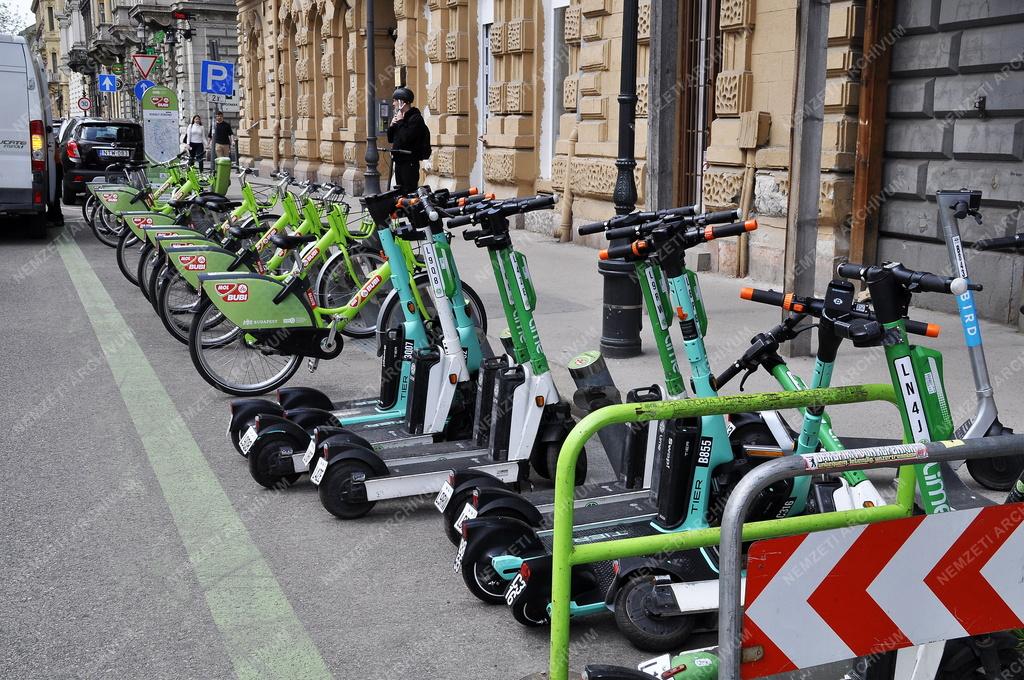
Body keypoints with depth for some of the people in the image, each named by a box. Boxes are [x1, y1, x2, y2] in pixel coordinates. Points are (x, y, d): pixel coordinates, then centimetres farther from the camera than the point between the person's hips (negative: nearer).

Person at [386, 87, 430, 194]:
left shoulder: (415, 118, -11)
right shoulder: (399, 117, 16)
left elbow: (406, 138, -23)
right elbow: (390, 139, 18)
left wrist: (400, 122, -12)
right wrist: (392, 126, 1)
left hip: (410, 162, -9)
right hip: (399, 160, 9)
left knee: (410, 191, -11)